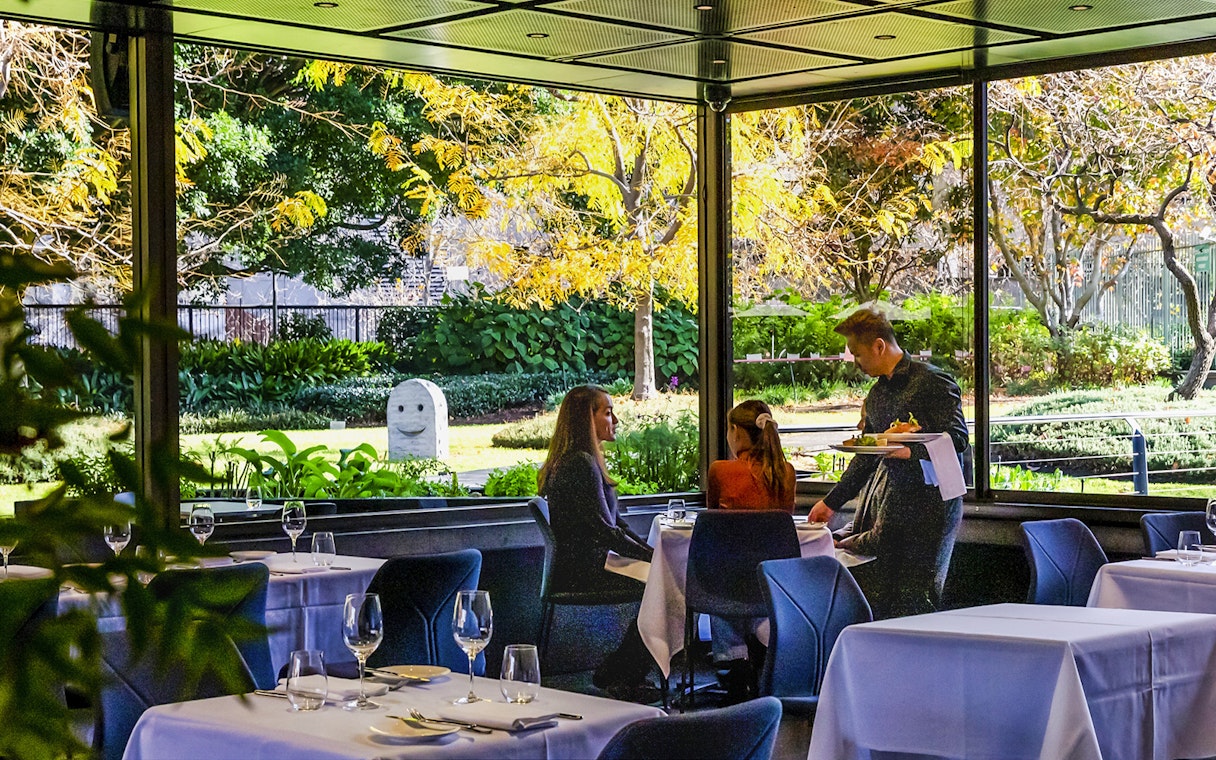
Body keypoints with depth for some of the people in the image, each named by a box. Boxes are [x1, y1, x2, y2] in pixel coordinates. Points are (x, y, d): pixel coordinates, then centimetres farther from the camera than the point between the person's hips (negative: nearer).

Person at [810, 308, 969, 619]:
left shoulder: (932, 382, -6)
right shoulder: (876, 395, 18)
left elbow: (958, 439, -12)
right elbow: (866, 457, 25)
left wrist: (910, 450, -25)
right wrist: (831, 502, 22)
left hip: (929, 499, -7)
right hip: (887, 498, 7)